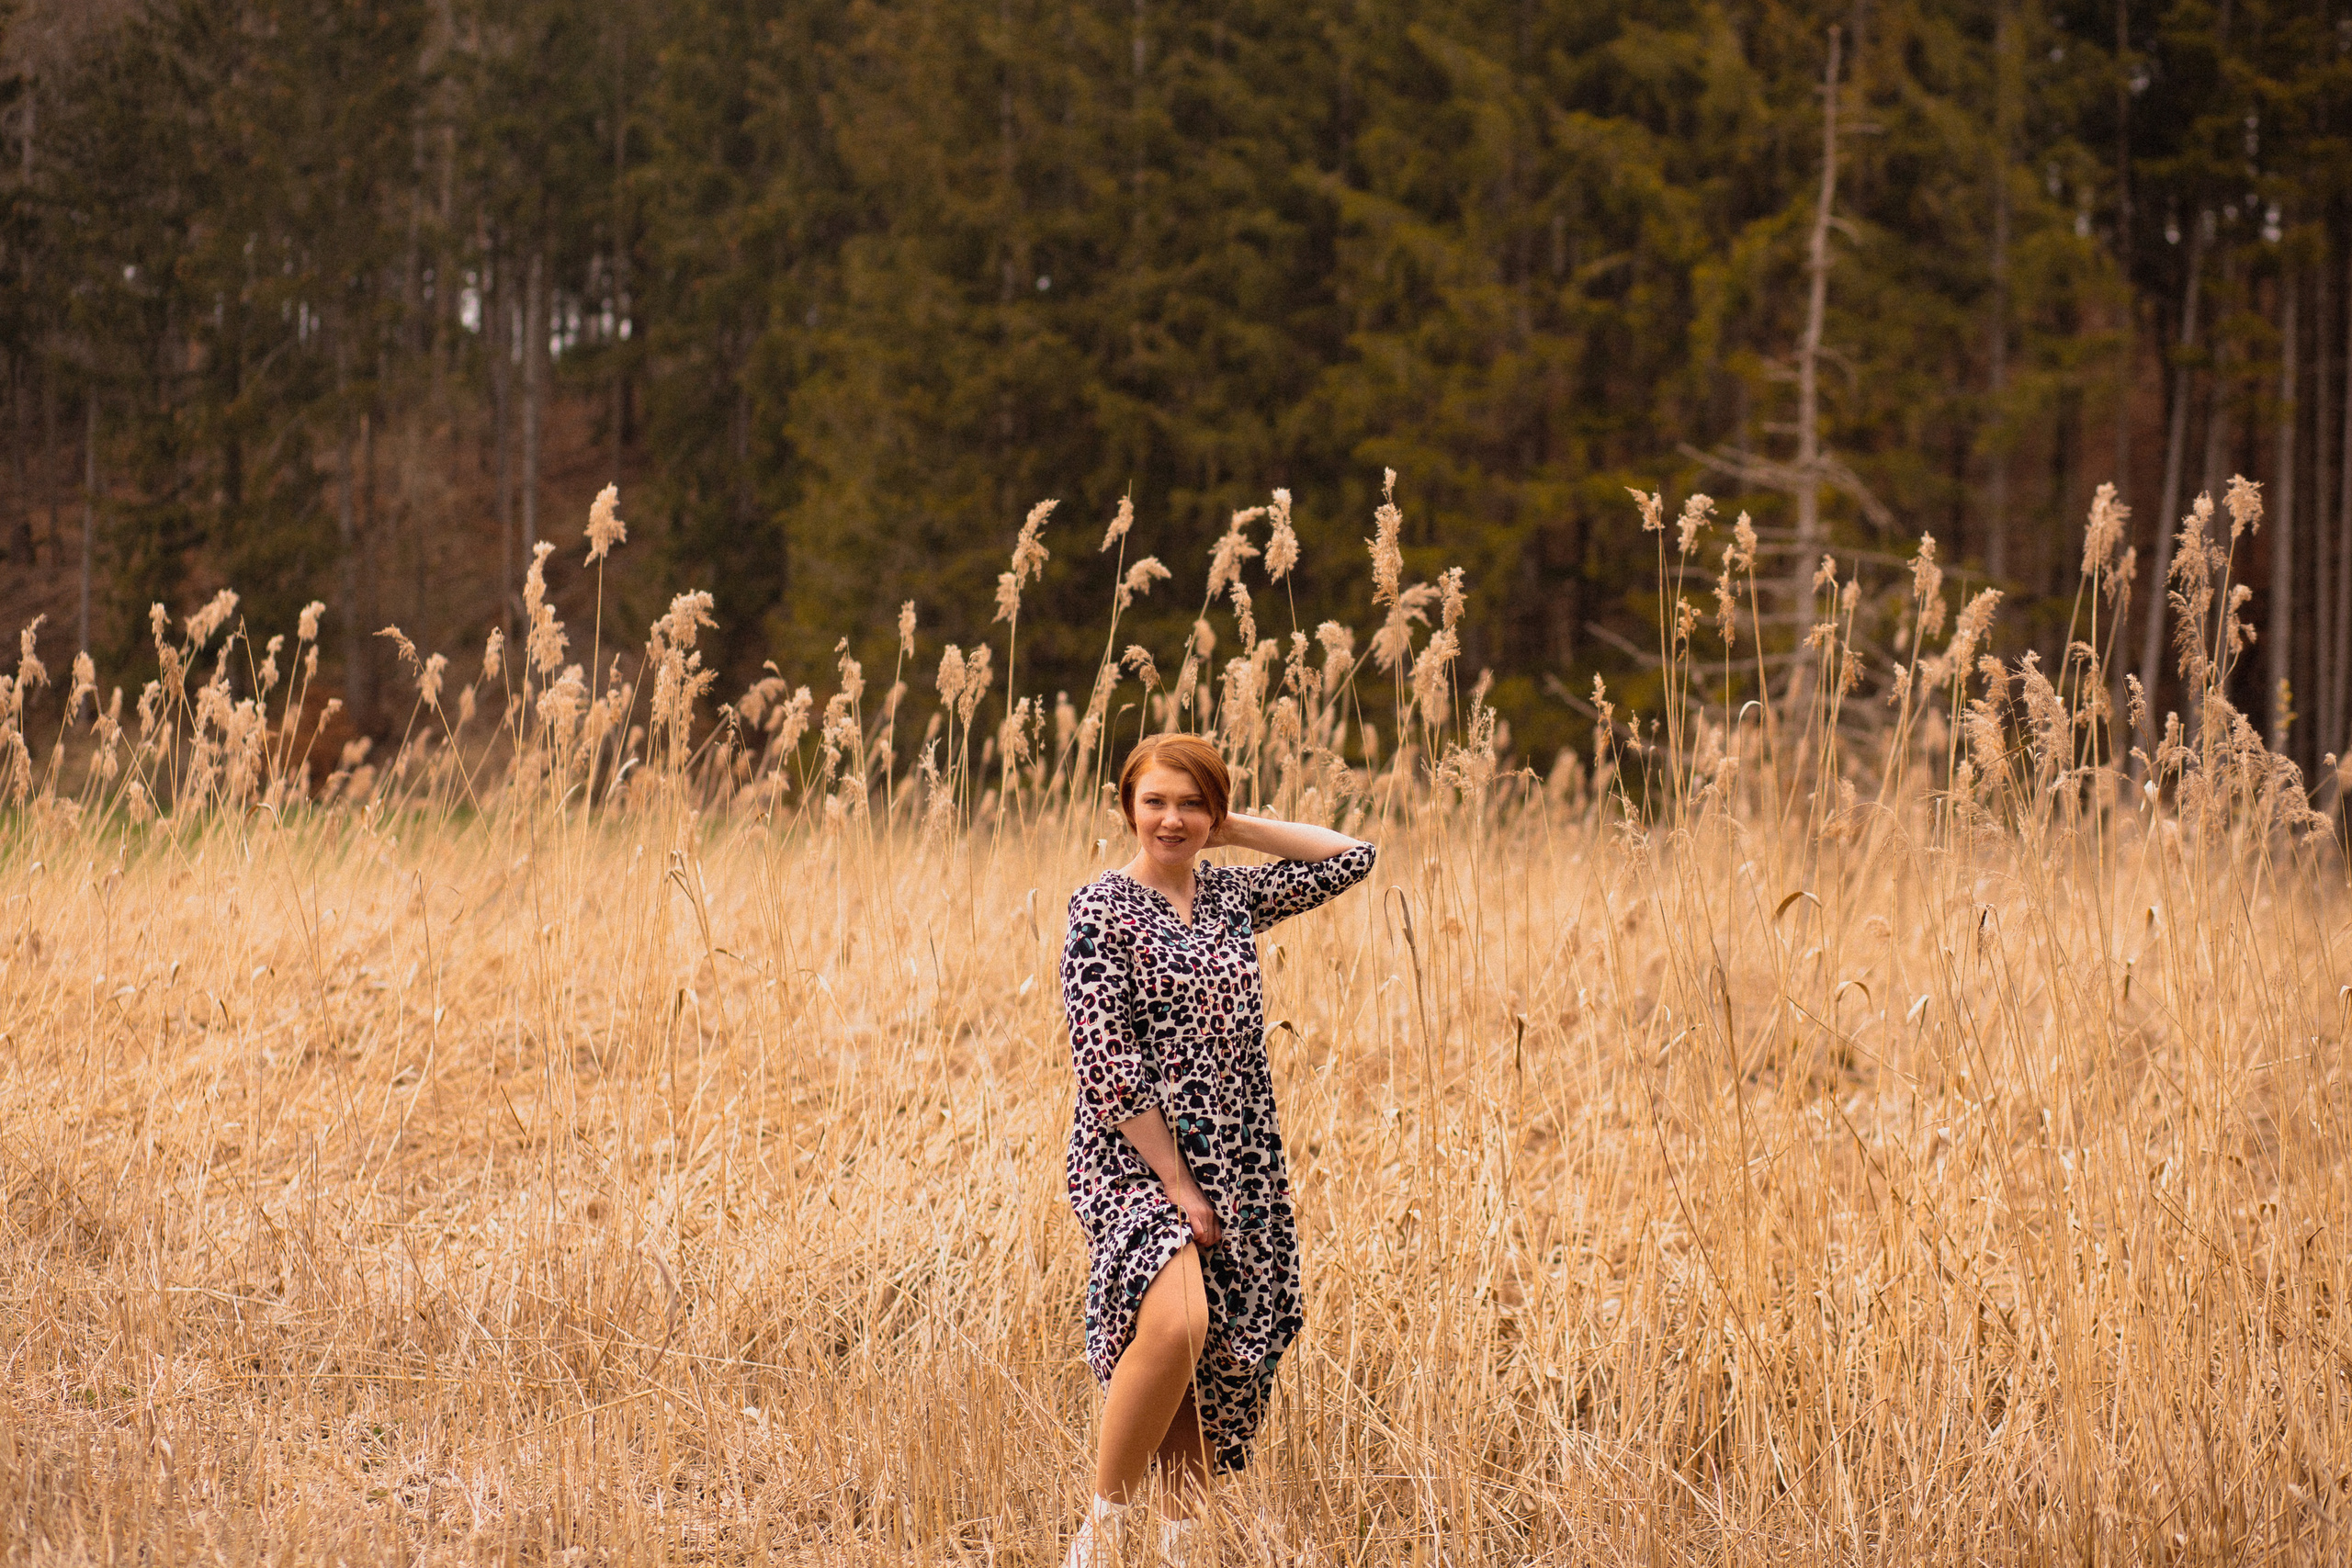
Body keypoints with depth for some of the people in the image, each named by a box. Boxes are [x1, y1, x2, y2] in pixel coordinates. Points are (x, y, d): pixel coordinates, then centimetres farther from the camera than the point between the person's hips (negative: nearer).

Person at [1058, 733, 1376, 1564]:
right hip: (1134, 1160, -6)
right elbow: (1109, 1065, -12)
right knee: (1176, 1322, -29)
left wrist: (1232, 831, 9)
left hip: (1237, 1170, 6)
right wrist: (1175, 1182, -15)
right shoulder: (1100, 910, -6)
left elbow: (1351, 857, 17)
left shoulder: (1232, 894, 11)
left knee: (1217, 1370, 5)